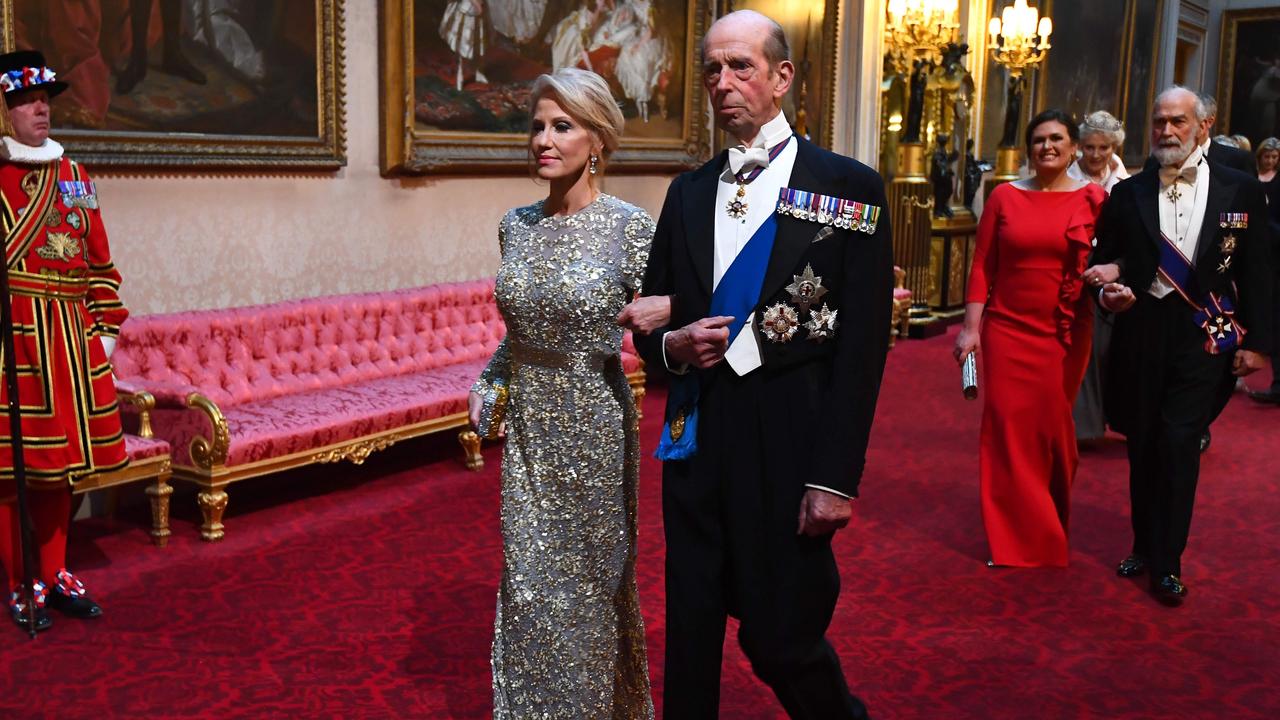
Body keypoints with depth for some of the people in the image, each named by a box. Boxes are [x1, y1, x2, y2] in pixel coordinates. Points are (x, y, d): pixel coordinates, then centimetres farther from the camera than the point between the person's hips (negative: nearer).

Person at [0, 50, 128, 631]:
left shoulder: (72, 174, 14)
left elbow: (98, 260, 15)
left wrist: (106, 325, 12)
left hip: (71, 339, 6)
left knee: (60, 457, 13)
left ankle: (55, 574, 26)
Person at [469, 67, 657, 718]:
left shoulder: (628, 226, -12)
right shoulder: (515, 225, 4)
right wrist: (485, 381, 4)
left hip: (593, 426, -4)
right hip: (527, 424, 4)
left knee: (590, 579, 12)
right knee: (529, 584, 11)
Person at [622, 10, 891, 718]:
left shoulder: (848, 187, -4)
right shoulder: (688, 193, 10)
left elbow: (862, 346, -8)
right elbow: (651, 318, 16)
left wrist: (835, 479, -13)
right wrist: (672, 345, -8)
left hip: (788, 449, -4)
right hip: (695, 443, 5)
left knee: (782, 640, 4)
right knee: (689, 633, 13)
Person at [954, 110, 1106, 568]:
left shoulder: (1093, 199, 1)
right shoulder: (1004, 196, 3)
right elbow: (982, 266, 1)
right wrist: (970, 327, -3)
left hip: (1066, 333, 0)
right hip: (1008, 328, 1)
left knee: (1052, 425, 8)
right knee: (1009, 426, -1)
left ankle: (1050, 526, 30)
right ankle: (1015, 536, 13)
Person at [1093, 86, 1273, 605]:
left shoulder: (1240, 190, 1)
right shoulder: (1128, 193, 5)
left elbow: (1255, 271, 2)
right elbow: (1104, 260, 10)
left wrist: (1254, 342, -1)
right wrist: (1106, 292, -12)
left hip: (1204, 338, -2)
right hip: (1140, 335, 2)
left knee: (1180, 445, -7)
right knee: (1143, 446, 11)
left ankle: (1167, 564, 4)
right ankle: (1144, 547, 26)